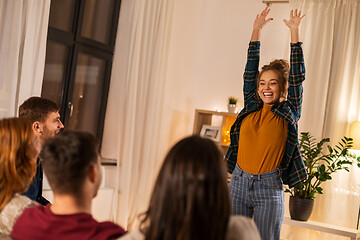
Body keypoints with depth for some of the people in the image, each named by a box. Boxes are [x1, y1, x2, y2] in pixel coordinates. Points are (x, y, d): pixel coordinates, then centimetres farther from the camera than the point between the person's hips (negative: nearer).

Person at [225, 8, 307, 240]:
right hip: (239, 181, 3)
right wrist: (256, 30, 5)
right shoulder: (251, 108, 6)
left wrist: (294, 32, -8)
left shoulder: (288, 114, 0)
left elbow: (297, 77, -6)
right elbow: (250, 71, 6)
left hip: (269, 187, -3)